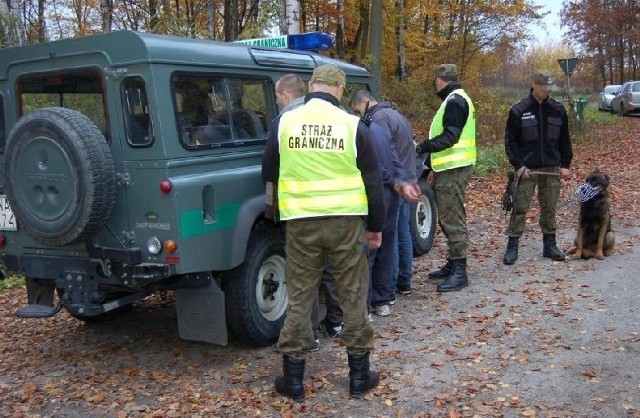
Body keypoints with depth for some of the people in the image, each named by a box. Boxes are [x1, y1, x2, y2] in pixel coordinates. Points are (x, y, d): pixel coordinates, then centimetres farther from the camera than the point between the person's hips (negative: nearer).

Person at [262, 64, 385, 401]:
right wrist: (376, 226, 11)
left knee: (299, 298, 10)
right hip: (346, 221, -1)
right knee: (353, 296, 11)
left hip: (301, 222, 1)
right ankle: (359, 375, 20)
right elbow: (373, 182, 1)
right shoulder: (353, 126, -3)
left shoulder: (284, 123, 0)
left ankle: (293, 379, 17)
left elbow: (268, 173, 11)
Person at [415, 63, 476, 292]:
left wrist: (420, 148, -23)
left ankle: (459, 271, -8)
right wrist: (436, 168, 23)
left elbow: (450, 137, -23)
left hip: (454, 170, -11)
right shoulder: (455, 100, 20)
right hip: (450, 169, 11)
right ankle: (452, 264, 23)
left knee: (452, 218, -10)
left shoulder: (455, 100, -13)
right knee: (448, 217, 15)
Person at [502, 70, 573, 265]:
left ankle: (549, 245, 21)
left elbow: (564, 140, 11)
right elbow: (510, 141, -3)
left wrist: (565, 165, 5)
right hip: (526, 169, -3)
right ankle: (512, 247, 5)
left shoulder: (558, 109, 6)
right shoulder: (518, 110, -3)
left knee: (549, 209, 10)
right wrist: (518, 165, -11)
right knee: (520, 208, -2)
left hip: (552, 169, 3)